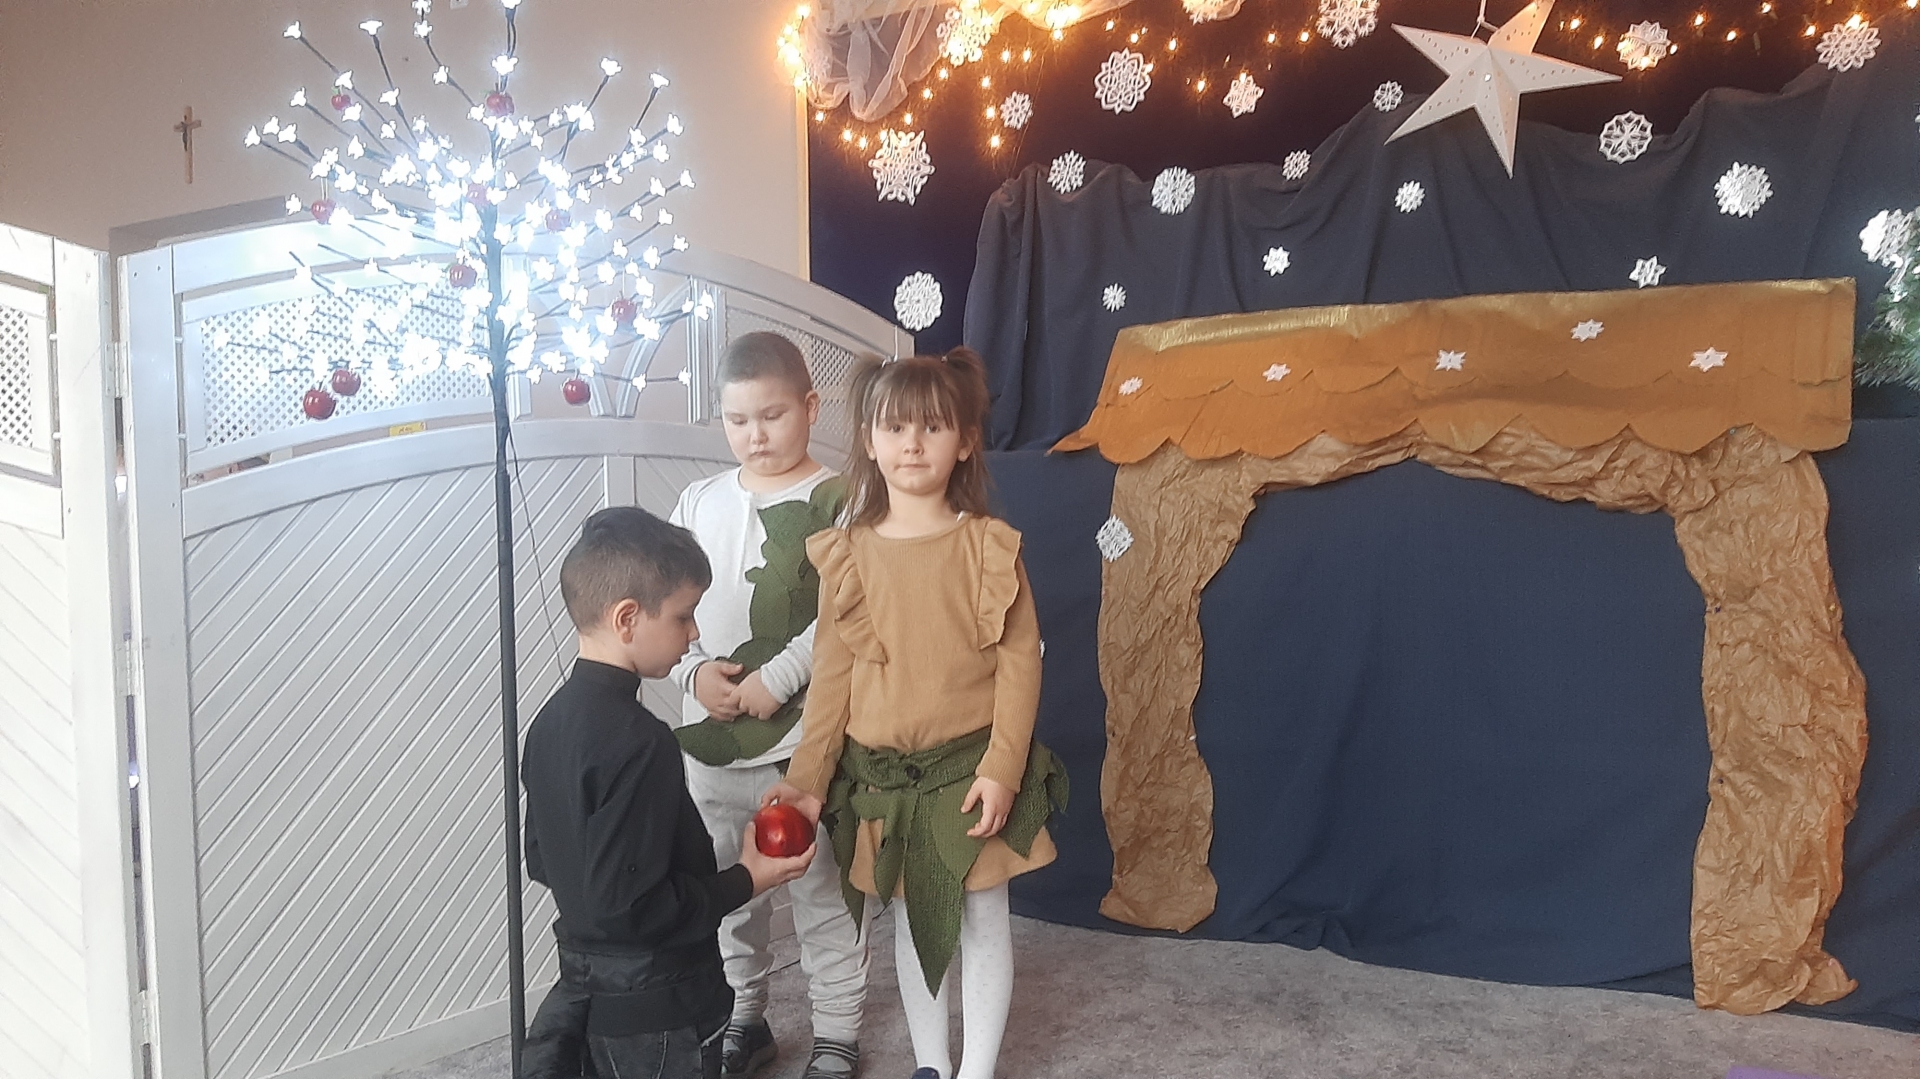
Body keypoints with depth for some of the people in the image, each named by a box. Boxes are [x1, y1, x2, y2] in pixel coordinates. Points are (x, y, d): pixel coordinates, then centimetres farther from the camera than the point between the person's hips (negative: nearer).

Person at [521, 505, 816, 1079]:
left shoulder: (553, 719, 0)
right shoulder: (637, 741, -27)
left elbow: (542, 860, 10)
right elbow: (631, 905, -27)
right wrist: (746, 880, -15)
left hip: (585, 984, 8)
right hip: (655, 1010, -8)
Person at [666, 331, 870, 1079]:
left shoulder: (836, 503, -7)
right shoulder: (699, 501, 7)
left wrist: (773, 682, -19)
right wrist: (694, 674, -6)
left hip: (803, 738, -5)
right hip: (708, 737, 5)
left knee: (821, 891, 7)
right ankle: (742, 1018, 36)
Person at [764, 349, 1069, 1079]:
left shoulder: (988, 545, -8)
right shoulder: (846, 555, -2)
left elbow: (1020, 659, -8)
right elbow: (831, 675, 1)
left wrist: (1002, 767, -14)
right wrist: (808, 777, -1)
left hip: (969, 765, -2)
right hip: (879, 774, 3)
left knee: (981, 919, 8)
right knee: (909, 919, 16)